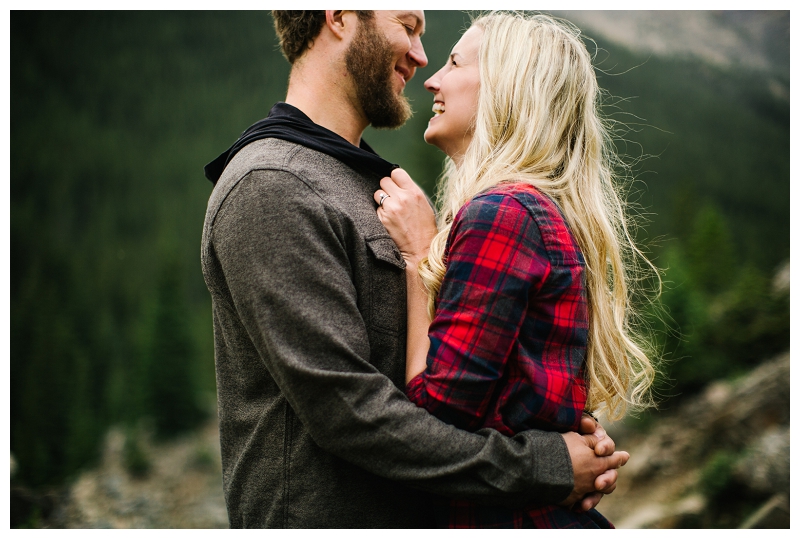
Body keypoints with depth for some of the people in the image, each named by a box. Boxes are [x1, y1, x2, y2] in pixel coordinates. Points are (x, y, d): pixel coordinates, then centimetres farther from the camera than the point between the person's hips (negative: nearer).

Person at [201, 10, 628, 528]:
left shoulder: (377, 188, 13)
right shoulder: (269, 189, -17)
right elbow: (345, 406, -24)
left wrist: (575, 431, -8)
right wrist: (542, 469, -21)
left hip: (418, 515, 9)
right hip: (321, 519, -9)